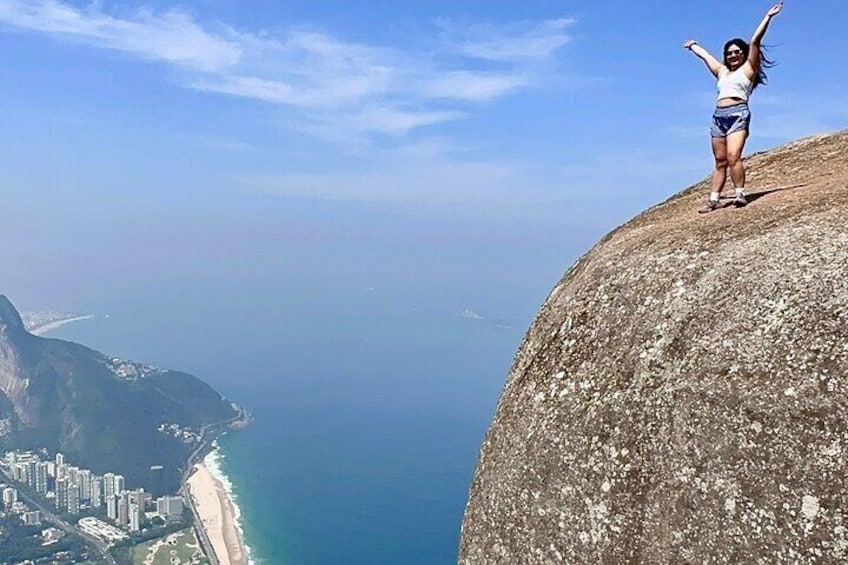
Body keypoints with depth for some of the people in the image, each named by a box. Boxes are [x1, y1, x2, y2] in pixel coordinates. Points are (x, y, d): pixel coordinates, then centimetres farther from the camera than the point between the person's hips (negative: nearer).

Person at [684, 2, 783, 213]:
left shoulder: (748, 68, 10)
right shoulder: (722, 71, 24)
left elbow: (755, 41, 0)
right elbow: (704, 55, 39)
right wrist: (693, 46, 51)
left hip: (738, 113, -6)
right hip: (719, 116, 6)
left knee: (733, 155, -22)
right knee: (720, 161, 2)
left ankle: (741, 194, -21)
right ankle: (713, 200, -2)